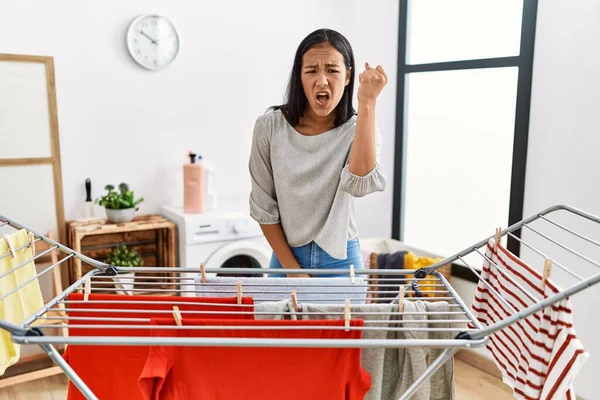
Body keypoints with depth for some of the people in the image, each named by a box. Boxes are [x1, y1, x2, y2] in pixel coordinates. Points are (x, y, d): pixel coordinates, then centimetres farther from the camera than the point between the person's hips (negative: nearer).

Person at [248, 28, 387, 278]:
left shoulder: (360, 129, -9)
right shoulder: (269, 126, -9)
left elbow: (360, 184, -30)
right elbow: (263, 207, -4)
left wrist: (367, 102, -30)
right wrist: (291, 268, -6)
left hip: (340, 259, 0)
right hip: (287, 256, 0)